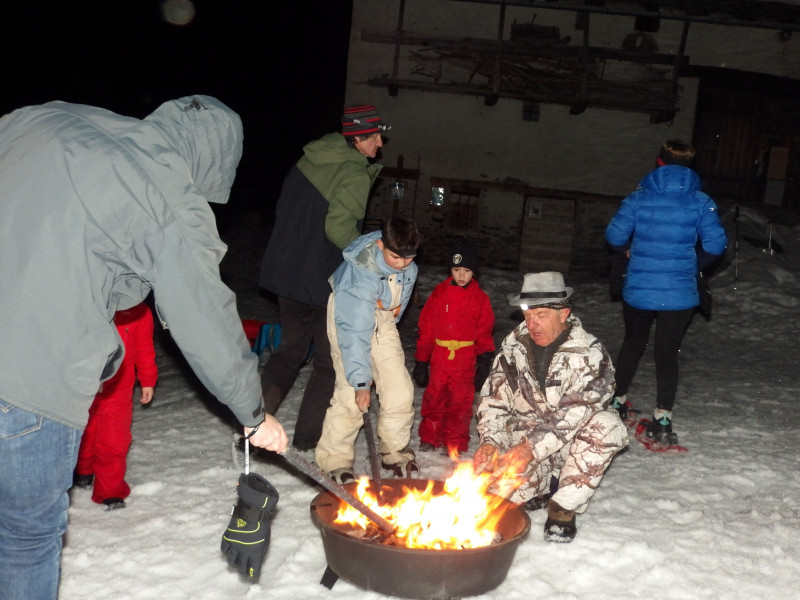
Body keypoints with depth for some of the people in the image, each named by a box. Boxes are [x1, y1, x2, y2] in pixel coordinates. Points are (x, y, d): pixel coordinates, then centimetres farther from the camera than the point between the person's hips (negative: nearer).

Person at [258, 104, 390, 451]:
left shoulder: (310, 159, 8)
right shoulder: (354, 173, -16)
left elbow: (284, 211, 14)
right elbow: (339, 227, -25)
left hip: (286, 272, 7)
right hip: (325, 279, -7)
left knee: (291, 348, 21)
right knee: (329, 360, 8)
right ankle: (308, 436, 13)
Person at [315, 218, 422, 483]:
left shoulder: (407, 266, -17)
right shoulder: (360, 275, -36)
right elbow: (355, 333, -36)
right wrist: (360, 381, -37)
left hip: (383, 316, 6)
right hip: (349, 314, -6)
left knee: (400, 390, 0)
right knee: (351, 394, -16)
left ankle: (394, 451, 17)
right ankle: (335, 458, -1)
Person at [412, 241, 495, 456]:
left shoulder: (480, 299, 3)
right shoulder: (439, 293, 4)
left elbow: (484, 332, 6)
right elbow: (426, 327, 7)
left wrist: (484, 360, -2)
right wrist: (422, 359, 5)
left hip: (465, 359, -1)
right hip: (439, 356, 1)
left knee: (461, 401, 4)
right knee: (434, 397, 7)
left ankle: (456, 444, 15)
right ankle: (429, 438, 23)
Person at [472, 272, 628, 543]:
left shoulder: (589, 352, -15)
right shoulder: (513, 346, -1)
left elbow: (576, 411, -25)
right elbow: (493, 398, -1)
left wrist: (531, 447, -35)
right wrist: (490, 441, -20)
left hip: (570, 445, -2)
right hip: (525, 444, 2)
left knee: (607, 424, -33)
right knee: (493, 486, -25)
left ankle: (564, 506, -17)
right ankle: (544, 489, 11)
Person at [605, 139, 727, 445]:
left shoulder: (639, 197, -3)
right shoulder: (701, 201, -4)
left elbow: (615, 235, -6)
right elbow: (716, 244, -10)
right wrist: (696, 264, 9)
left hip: (637, 290, 1)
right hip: (680, 293, -1)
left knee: (632, 343, 22)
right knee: (667, 353, 8)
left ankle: (618, 401, 31)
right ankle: (661, 419, 2)